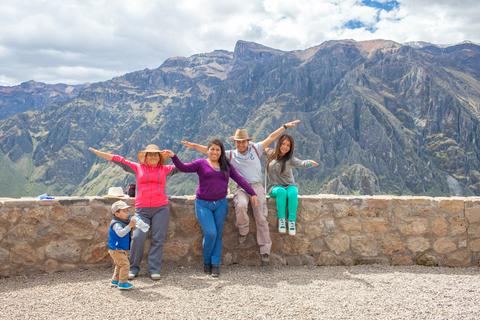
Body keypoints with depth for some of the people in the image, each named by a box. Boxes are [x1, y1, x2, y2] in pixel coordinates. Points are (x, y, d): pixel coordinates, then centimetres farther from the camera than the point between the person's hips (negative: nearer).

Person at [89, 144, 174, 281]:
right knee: (138, 237, -10)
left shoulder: (165, 169, 12)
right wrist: (97, 152, 7)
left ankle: (154, 270, 4)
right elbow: (118, 160, 9)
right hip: (142, 209, 0)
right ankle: (133, 268, 5)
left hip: (161, 208, 1)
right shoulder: (138, 167, 11)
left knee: (158, 239, -2)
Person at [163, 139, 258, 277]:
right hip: (203, 204, -3)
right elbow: (183, 167, -9)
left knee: (218, 235, 3)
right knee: (210, 233, -12)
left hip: (221, 204, 3)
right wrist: (174, 157, -25)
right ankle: (206, 262, 11)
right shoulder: (201, 163, 2)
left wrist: (252, 193, 2)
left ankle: (215, 265, 11)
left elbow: (239, 179, 7)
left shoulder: (226, 166, 11)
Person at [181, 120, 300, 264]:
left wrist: (286, 126, 9)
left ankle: (265, 250, 2)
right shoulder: (230, 155, 11)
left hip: (257, 186, 1)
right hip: (241, 188, 0)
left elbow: (271, 137, 11)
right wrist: (194, 146, 1)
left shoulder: (255, 149, 10)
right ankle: (243, 232, -6)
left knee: (261, 218, -5)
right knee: (241, 205, -33)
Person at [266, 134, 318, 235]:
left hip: (289, 186, 0)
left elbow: (301, 163, -29)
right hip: (275, 187, 1)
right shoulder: (271, 154, 3)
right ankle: (281, 220, -27)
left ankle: (292, 221, -28)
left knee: (292, 193, -36)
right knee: (281, 191, -36)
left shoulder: (290, 159, -7)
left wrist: (309, 162, -51)